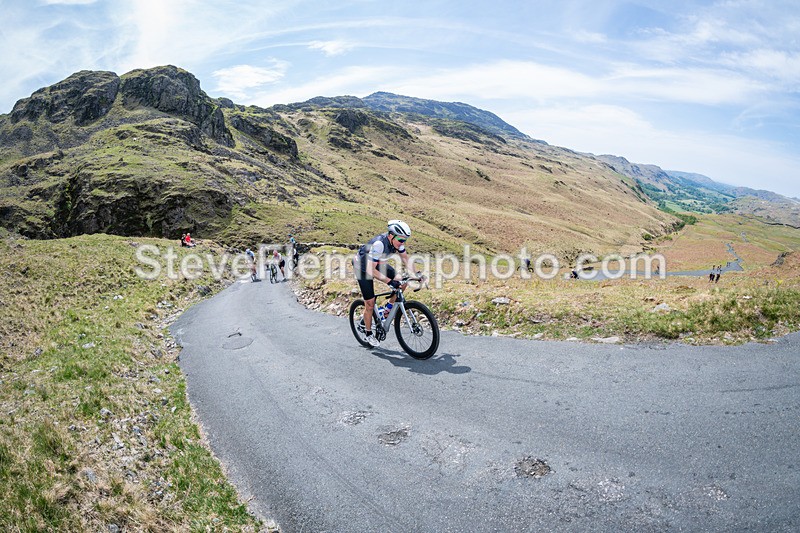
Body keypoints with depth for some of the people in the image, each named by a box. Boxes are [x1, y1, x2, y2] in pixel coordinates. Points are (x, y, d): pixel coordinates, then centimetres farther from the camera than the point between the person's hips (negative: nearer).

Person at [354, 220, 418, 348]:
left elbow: (406, 258, -6)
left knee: (401, 282, -11)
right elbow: (371, 270, -39)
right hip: (363, 266, -7)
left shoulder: (397, 241, -18)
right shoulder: (379, 244, -38)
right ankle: (368, 334, 16)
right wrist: (389, 281, -45)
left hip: (378, 264, 7)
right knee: (370, 303, -5)